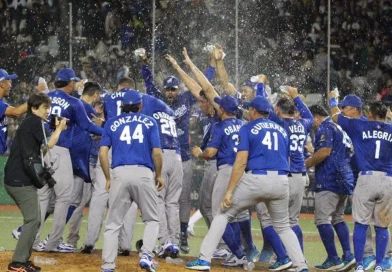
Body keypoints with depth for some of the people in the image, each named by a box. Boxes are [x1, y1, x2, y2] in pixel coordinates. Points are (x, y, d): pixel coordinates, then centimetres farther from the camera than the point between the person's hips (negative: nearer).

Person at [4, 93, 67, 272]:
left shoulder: (27, 123, 21)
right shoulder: (35, 121, -6)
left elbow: (41, 148, 20)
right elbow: (49, 144, -10)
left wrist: (57, 130, 15)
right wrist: (59, 129, 5)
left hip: (13, 179, 10)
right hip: (22, 180, -10)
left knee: (33, 220, 16)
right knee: (33, 220, -9)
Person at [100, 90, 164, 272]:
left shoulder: (112, 123, 14)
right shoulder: (149, 122, 12)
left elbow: (103, 153, 5)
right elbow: (157, 152, 2)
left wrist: (108, 179, 13)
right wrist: (158, 175, 16)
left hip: (119, 174, 1)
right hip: (143, 173, -1)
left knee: (113, 223, 6)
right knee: (152, 219, 13)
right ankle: (146, 255, -9)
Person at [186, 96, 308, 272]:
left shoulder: (247, 129, 3)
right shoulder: (281, 130, 18)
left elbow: (241, 161, -7)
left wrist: (229, 191, -9)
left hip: (255, 179, -4)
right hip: (281, 181, 4)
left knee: (224, 214, 11)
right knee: (283, 227, 20)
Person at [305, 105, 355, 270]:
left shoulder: (325, 128, -7)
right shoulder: (340, 129, 21)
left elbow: (324, 152, -19)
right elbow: (348, 151, 22)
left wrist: (307, 164, -6)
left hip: (329, 179, -10)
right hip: (345, 180, 10)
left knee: (322, 219, -7)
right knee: (338, 218, 16)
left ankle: (333, 259, -11)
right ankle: (348, 255, 5)